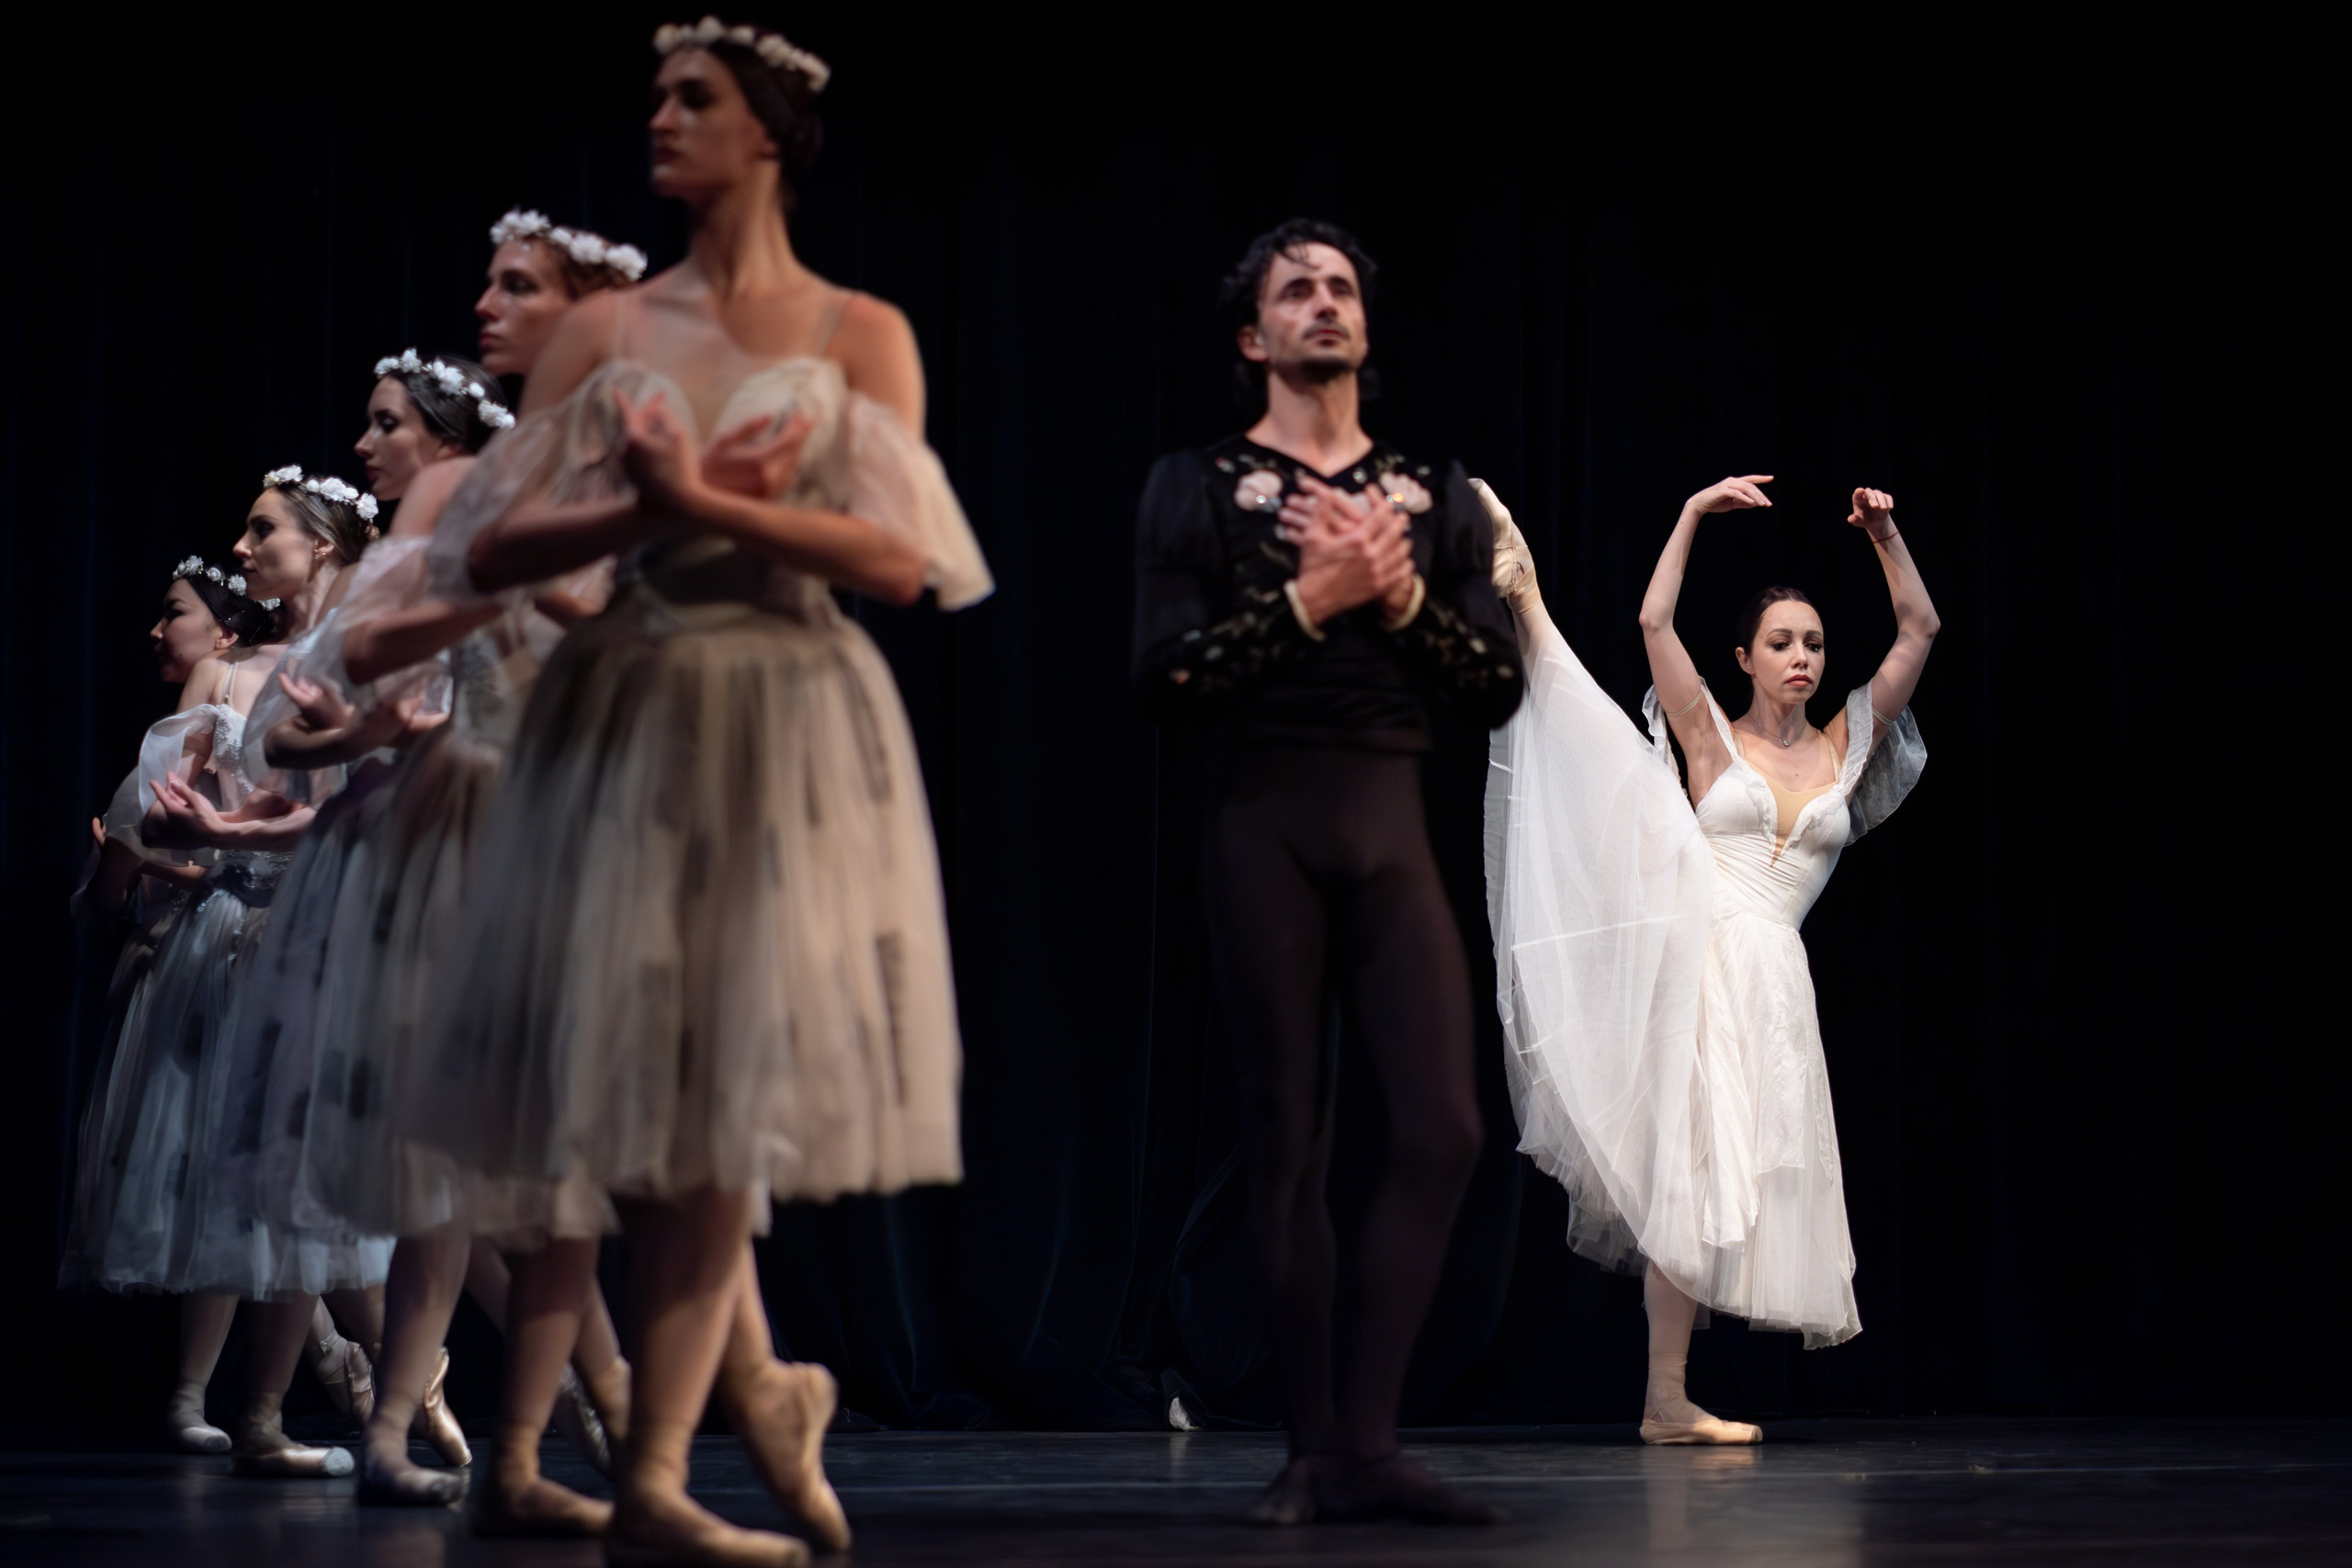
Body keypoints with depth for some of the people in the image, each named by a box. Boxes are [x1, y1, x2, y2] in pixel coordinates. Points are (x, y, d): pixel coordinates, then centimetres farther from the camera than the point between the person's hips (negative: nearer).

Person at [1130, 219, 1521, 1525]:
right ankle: (1316, 1452, 8)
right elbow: (1167, 674, -7)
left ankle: (1370, 1441, -1)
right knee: (1290, 1139, 0)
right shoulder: (1200, 485, 4)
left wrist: (1402, 596, -9)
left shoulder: (1437, 496, 13)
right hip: (1266, 825, -3)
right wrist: (1309, 599, -15)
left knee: (1444, 1132, -9)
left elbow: (1502, 689, 6)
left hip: (1393, 828, 3)